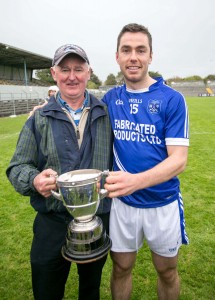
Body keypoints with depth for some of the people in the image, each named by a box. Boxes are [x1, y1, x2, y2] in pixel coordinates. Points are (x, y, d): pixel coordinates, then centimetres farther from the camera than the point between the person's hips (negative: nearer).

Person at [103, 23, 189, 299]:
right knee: (121, 268, 20)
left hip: (163, 203, -2)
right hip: (121, 203, 3)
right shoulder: (111, 98, 0)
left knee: (166, 271, 20)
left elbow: (178, 160, -18)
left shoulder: (171, 99, -12)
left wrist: (136, 180, -37)